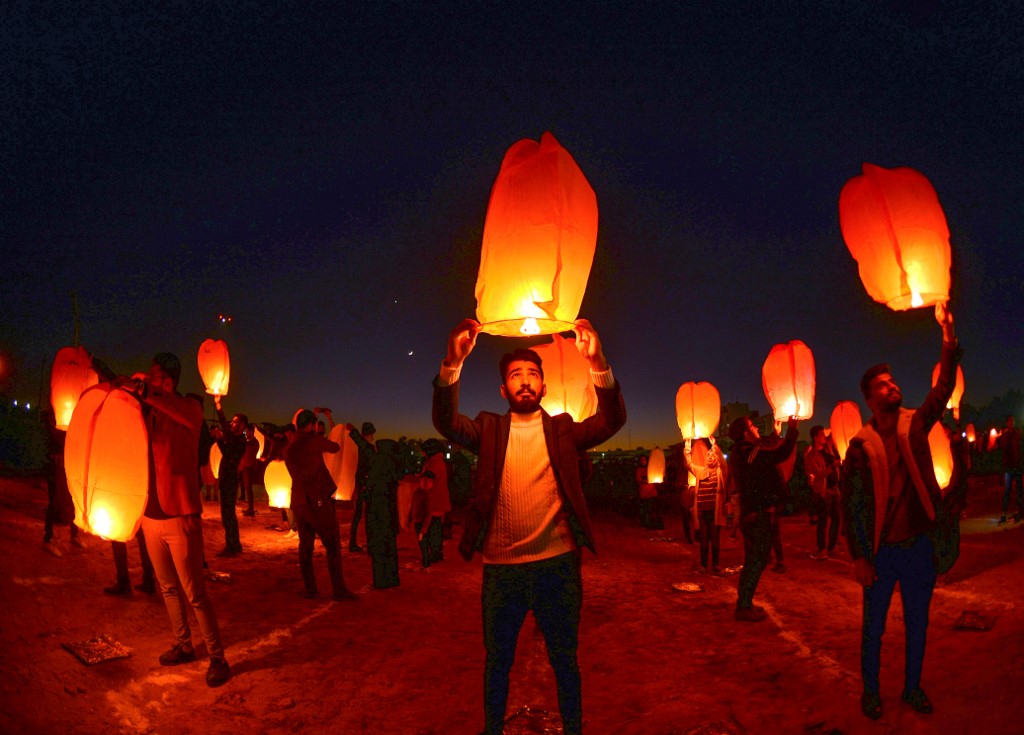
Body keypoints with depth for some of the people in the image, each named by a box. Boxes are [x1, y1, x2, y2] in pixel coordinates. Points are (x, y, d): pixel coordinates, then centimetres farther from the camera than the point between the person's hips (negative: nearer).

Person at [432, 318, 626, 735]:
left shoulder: (563, 430, 4)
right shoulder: (489, 430, 4)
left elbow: (612, 420, -12)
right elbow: (446, 423, -14)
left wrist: (597, 363, -29)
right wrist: (453, 363, -30)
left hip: (557, 563, 0)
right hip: (500, 566, 1)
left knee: (565, 661, 16)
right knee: (497, 661, 18)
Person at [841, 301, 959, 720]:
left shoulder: (915, 424, 0)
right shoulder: (861, 444, -9)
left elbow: (944, 387, -13)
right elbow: (852, 504, -9)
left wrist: (948, 335, -23)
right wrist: (860, 557, -11)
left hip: (919, 544, 3)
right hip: (882, 550, -3)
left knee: (917, 623, 16)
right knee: (874, 625, 10)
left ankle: (913, 687, 34)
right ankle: (870, 691, 26)